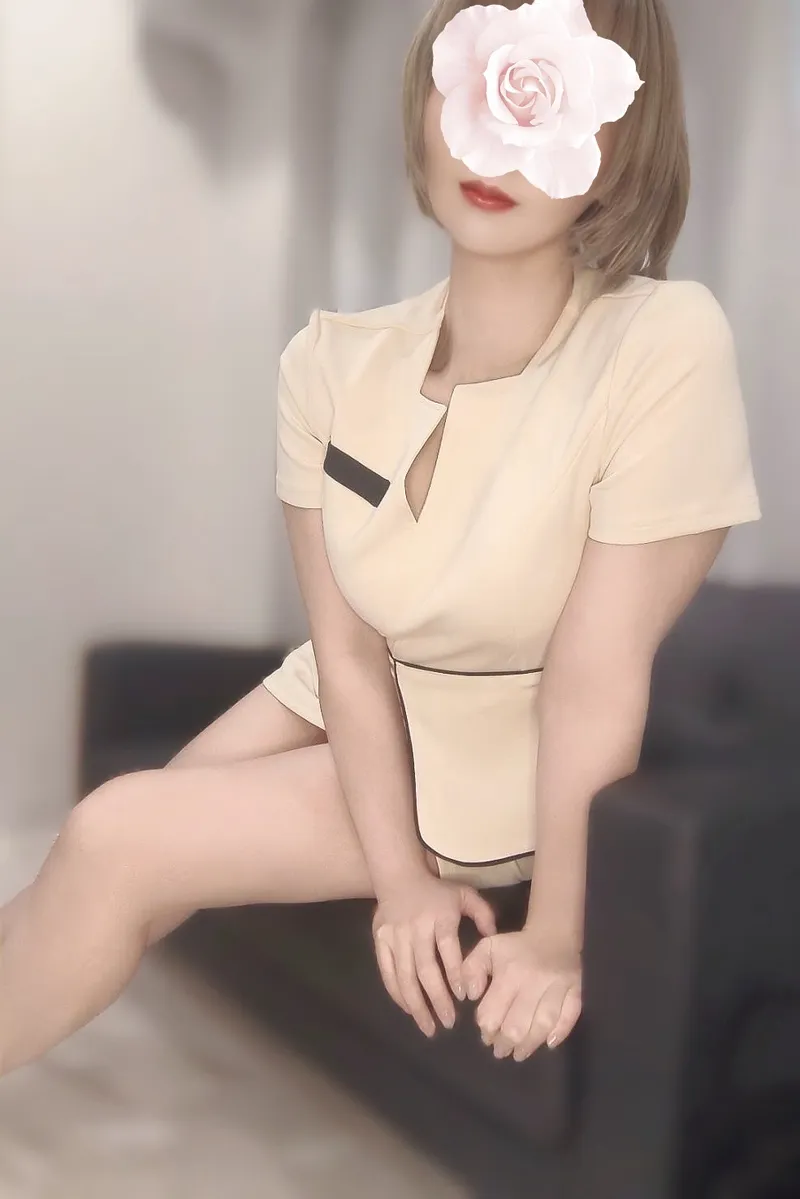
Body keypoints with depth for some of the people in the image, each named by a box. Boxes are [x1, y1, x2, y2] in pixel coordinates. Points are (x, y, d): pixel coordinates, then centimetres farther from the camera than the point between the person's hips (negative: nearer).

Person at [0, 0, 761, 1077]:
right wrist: (398, 875, -17)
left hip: (506, 773, -4)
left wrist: (557, 939, -19)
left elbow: (596, 679, -26)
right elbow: (349, 647, -10)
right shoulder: (334, 362, -12)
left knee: (116, 842, -13)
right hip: (354, 714, 5)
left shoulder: (666, 347, -28)